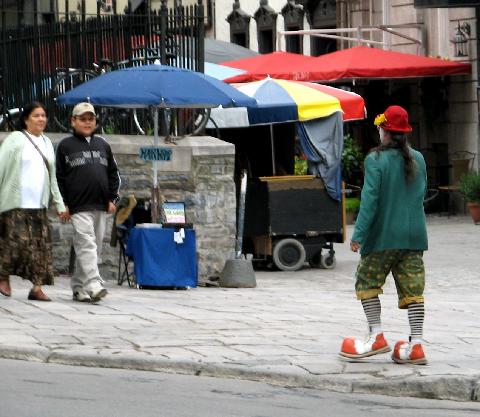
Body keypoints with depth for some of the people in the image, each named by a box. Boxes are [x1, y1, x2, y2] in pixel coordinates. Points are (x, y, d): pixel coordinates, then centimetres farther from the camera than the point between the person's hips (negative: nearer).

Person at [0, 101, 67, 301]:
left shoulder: (46, 143, 18)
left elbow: (53, 178, 23)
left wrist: (59, 204, 18)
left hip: (39, 204, 6)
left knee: (41, 245, -3)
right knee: (17, 240, -13)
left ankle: (37, 287, -2)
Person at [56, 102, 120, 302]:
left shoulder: (102, 145, 16)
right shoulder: (66, 146, 4)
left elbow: (113, 173, 19)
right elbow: (59, 177, 2)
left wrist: (112, 198, 9)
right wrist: (64, 204, -4)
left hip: (100, 205, 5)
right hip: (79, 207, -5)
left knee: (95, 247, 7)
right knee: (86, 245, -16)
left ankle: (78, 286, 15)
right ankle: (93, 285, -26)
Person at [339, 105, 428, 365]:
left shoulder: (376, 160, -10)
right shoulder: (418, 160, 6)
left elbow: (370, 199, -15)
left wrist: (359, 234, -14)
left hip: (384, 236, -5)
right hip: (414, 236, 5)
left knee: (367, 284, 10)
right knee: (412, 288, 3)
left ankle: (377, 337, 5)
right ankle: (416, 345, -1)